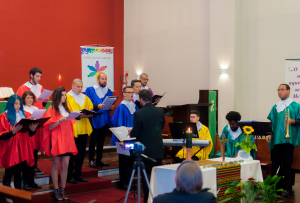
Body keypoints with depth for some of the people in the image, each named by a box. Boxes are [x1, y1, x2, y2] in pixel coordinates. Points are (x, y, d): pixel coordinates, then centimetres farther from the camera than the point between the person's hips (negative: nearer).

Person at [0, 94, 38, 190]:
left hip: (21, 149, 5)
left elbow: (28, 133, 18)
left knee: (18, 173, 7)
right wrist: (12, 132, -25)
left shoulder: (22, 115, 16)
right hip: (10, 150, -5)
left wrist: (32, 130, -4)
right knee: (9, 173, -4)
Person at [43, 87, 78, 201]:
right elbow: (50, 127, -9)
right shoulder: (51, 110, -3)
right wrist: (60, 120, -21)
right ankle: (56, 190, 5)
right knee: (56, 165, -1)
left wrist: (71, 118, 4)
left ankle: (63, 189, 8)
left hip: (67, 139, 5)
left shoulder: (66, 109, 16)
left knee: (65, 165, 1)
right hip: (56, 140, -5)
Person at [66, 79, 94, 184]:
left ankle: (78, 174, 18)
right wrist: (79, 116, -23)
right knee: (71, 154, -1)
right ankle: (70, 175, 7)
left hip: (83, 130, 6)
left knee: (81, 153, 9)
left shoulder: (85, 98, 17)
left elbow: (91, 109, 13)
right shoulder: (67, 97, -4)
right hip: (72, 130, -6)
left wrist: (88, 114, -10)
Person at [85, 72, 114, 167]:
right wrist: (97, 106, -25)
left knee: (101, 140, 11)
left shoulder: (108, 91, 12)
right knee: (93, 140, 0)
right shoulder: (90, 90, -3)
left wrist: (111, 107, -8)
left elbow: (111, 104, 14)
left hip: (105, 120, 5)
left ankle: (99, 159, 19)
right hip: (94, 120, -5)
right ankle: (91, 160, 9)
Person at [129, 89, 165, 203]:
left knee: (147, 177, 5)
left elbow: (134, 133, -12)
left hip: (146, 150, -4)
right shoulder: (160, 111, -3)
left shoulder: (138, 113, -18)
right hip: (158, 150, 5)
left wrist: (131, 133, 9)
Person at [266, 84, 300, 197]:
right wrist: (269, 134, 7)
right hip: (275, 139, 4)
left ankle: (286, 188, 6)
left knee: (287, 165, -1)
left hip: (288, 139, -4)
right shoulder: (275, 107, 17)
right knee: (275, 164, 3)